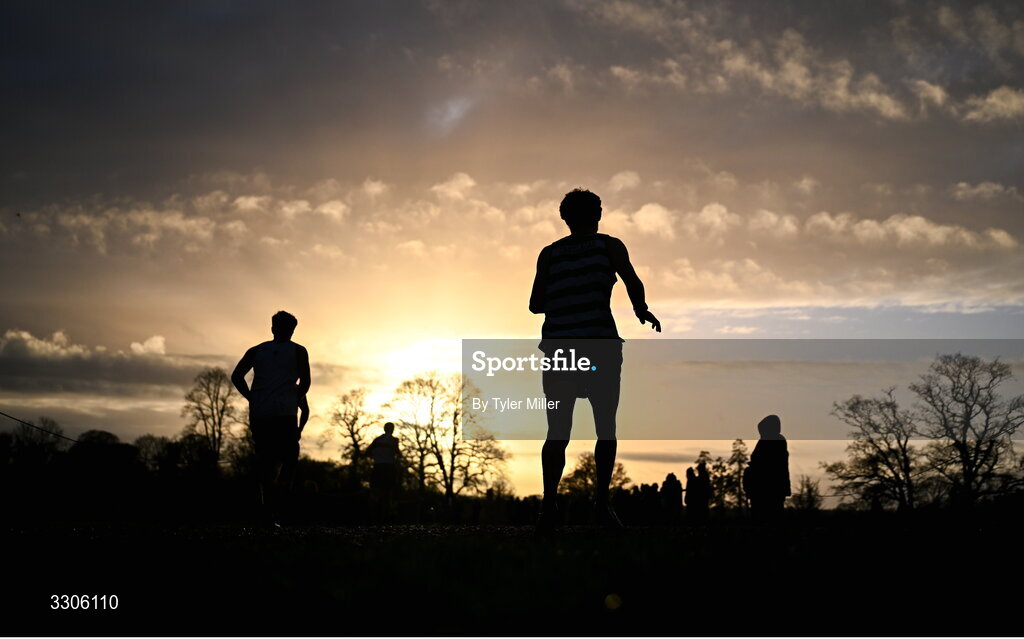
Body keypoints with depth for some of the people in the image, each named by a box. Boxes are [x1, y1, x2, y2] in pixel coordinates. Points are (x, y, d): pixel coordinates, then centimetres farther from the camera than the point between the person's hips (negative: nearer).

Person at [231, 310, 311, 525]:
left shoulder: (257, 350, 17)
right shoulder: (298, 351, 10)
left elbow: (236, 376, 5)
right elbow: (305, 382, -2)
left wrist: (252, 399, 10)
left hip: (259, 413, 3)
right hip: (285, 413, -3)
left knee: (265, 459, 8)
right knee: (288, 457, 6)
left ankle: (268, 512, 2)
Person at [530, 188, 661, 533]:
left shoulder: (549, 253, 13)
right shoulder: (609, 245, 9)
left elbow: (535, 304, 8)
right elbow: (633, 282, -6)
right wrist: (642, 309, 12)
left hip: (558, 347, 2)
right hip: (599, 346, -2)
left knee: (557, 433, 3)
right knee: (606, 428, 7)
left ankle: (549, 501, -14)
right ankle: (601, 501, -7)